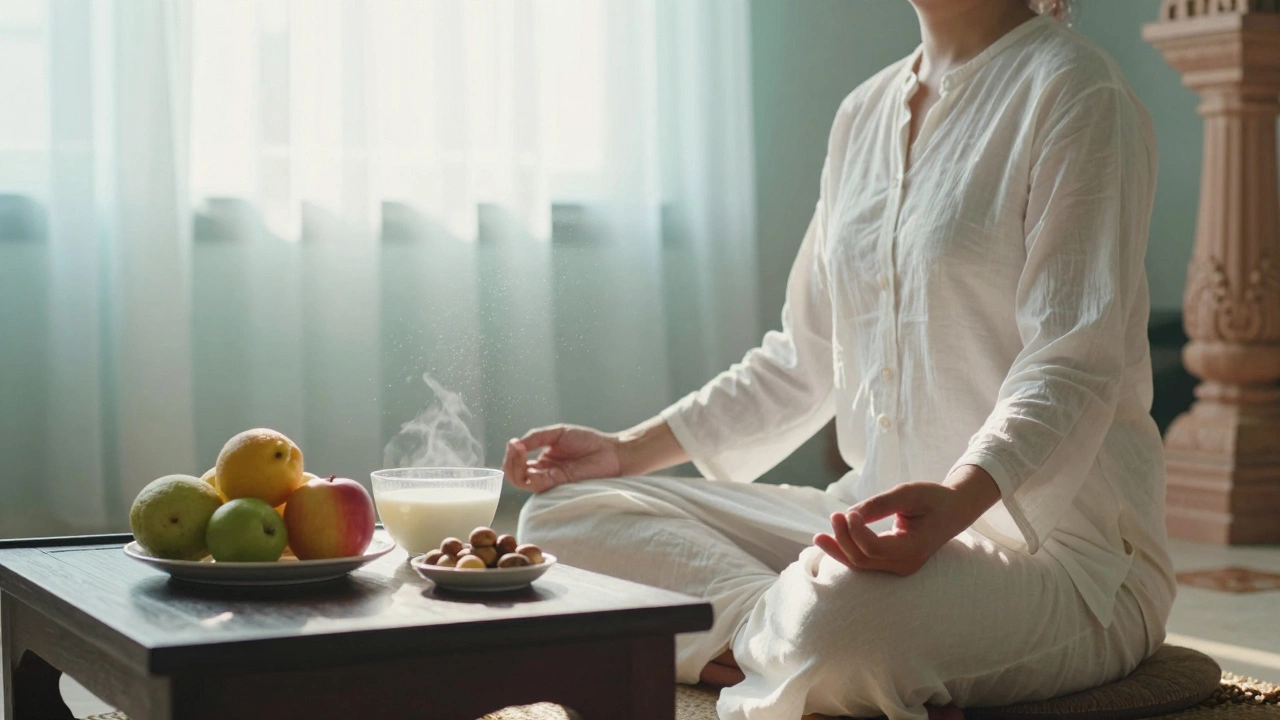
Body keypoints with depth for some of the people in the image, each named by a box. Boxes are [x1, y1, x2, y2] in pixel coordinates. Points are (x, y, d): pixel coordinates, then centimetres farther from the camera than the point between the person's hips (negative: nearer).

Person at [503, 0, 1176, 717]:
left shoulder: (1072, 88, -7)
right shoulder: (864, 114, 15)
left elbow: (1070, 369, -17)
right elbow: (803, 363, 20)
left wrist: (956, 499, -35)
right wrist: (628, 451, 11)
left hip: (1060, 548, -8)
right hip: (883, 517, 8)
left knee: (839, 614, -41)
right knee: (563, 515, -5)